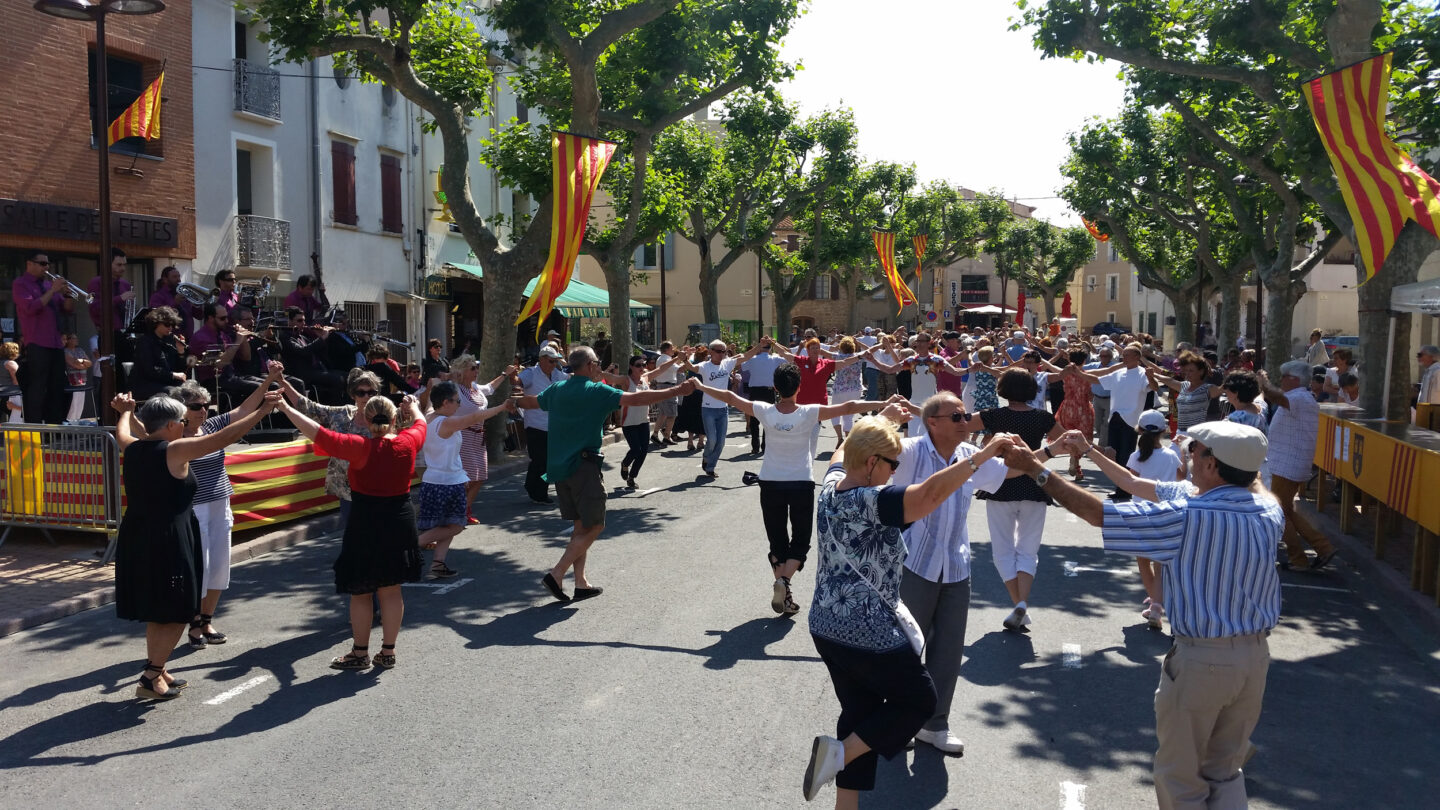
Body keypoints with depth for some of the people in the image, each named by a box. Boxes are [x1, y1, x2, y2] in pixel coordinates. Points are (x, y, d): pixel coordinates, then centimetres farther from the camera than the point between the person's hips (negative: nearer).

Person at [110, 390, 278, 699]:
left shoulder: (132, 449, 6)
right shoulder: (175, 451, -15)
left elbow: (123, 432, 30)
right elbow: (224, 437, -16)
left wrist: (127, 411, 50)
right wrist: (262, 410, -12)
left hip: (135, 541, 8)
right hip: (168, 542, -8)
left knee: (157, 613, 20)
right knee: (177, 614, 3)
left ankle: (157, 671, 29)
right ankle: (150, 679, 2)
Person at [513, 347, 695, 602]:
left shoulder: (557, 390, 10)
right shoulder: (596, 391, -10)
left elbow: (530, 401, 28)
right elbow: (636, 399, -18)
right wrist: (676, 391, -15)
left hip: (559, 465, 8)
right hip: (584, 466, -8)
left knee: (581, 524, 15)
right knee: (594, 526, 1)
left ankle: (581, 583, 17)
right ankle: (557, 574, -8)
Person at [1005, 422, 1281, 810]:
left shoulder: (1185, 515, -20)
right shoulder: (1269, 513, -2)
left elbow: (1096, 512, -15)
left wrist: (1035, 470, -6)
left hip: (1201, 658, -6)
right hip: (1256, 654, 6)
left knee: (1180, 776, 12)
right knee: (1226, 772, 22)